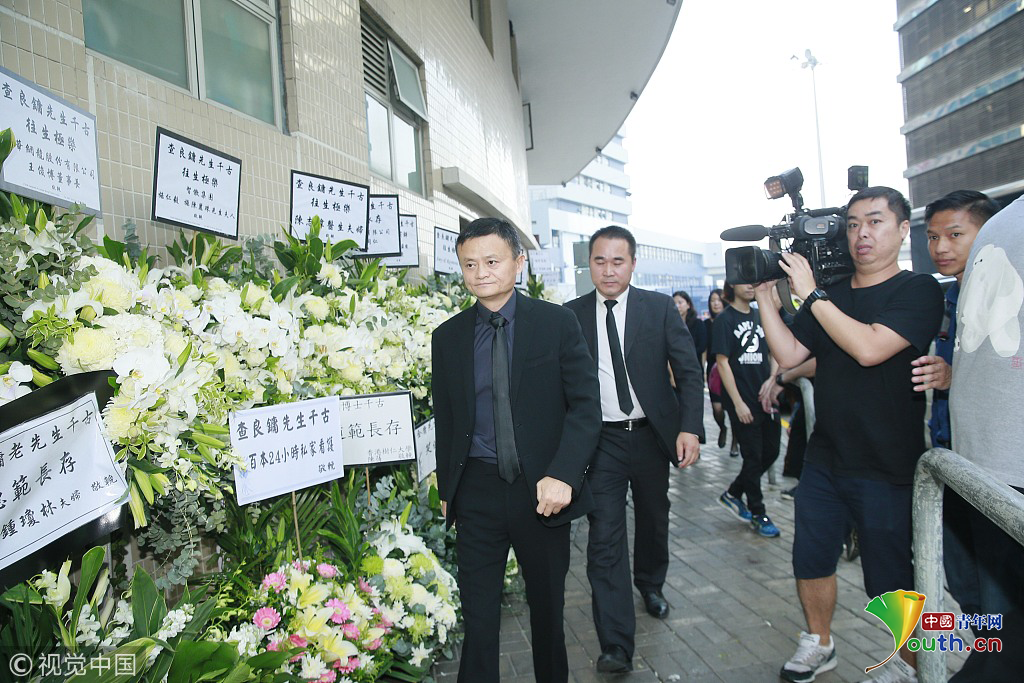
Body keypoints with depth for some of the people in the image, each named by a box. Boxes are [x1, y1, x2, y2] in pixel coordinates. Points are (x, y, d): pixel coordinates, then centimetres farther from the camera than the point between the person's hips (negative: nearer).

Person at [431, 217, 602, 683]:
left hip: (541, 488, -1)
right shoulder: (447, 337, 4)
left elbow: (585, 404, -7)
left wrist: (562, 474, -19)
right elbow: (445, 419, 10)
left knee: (546, 602, 17)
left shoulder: (556, 323, -4)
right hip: (476, 490, 1)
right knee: (477, 609, 7)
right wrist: (447, 489, 12)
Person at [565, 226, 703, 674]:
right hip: (601, 440, -1)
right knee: (605, 537, -5)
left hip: (652, 435, 1)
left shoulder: (660, 308, -2)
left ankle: (650, 585, 50)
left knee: (653, 520, 20)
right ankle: (616, 645, 3)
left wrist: (690, 427, -15)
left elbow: (689, 370, -4)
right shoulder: (572, 314, -1)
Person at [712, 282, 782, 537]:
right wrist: (738, 403, -14)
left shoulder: (760, 316, 11)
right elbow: (722, 362, -11)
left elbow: (774, 355, 14)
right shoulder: (725, 319, -7)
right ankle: (757, 513, 18)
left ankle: (733, 494, 27)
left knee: (771, 451, 10)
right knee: (753, 456, 2)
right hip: (742, 402, -6)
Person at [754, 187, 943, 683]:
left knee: (893, 578, 9)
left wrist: (810, 293, -19)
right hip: (824, 460, 5)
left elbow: (869, 348, -24)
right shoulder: (829, 296, 9)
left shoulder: (919, 291, -8)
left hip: (887, 469, -5)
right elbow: (787, 355, 1)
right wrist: (764, 294, -6)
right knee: (811, 560, 14)